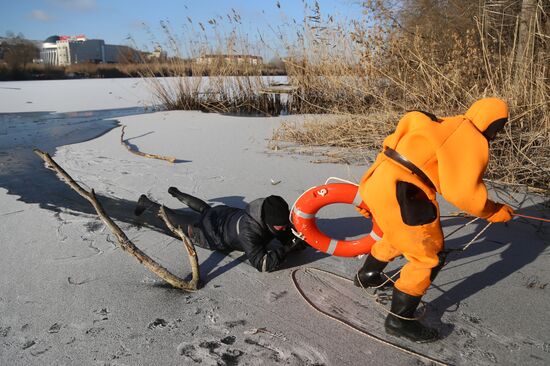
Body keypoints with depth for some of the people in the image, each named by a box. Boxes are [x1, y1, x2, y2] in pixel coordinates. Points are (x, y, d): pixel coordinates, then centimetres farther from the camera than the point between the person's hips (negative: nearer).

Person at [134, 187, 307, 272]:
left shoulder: (275, 215, -26)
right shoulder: (248, 231, -47)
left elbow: (288, 236, -11)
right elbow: (262, 264, -49)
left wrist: (298, 239, -33)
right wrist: (288, 248, -50)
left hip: (226, 214, 6)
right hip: (210, 233, -6)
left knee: (204, 209, 38)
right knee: (175, 219, 21)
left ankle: (177, 193, 63)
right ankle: (147, 203, 45)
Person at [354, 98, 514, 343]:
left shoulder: (442, 128, 21)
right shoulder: (472, 141, -8)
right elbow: (463, 192, -17)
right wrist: (495, 212, 0)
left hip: (377, 185, 10)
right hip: (401, 196, -10)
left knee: (395, 238, 34)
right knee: (429, 258, 5)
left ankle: (367, 276, 56)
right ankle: (400, 320, 15)